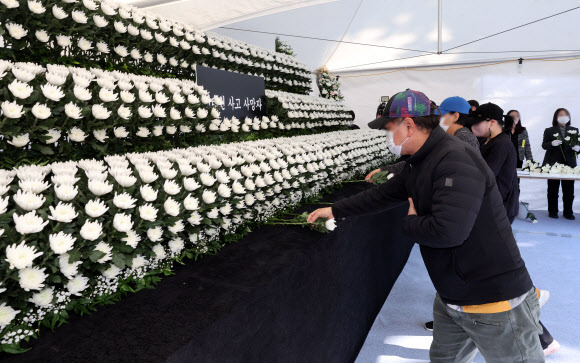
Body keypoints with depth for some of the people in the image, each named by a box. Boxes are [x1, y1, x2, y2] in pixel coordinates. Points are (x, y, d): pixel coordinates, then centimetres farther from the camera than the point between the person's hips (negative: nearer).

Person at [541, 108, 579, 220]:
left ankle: (568, 212, 12)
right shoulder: (549, 131, 7)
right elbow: (544, 145, 0)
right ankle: (552, 212, 12)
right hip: (553, 163, -2)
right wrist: (552, 143, -21)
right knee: (553, 190, 2)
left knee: (568, 190, 2)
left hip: (569, 164, 2)